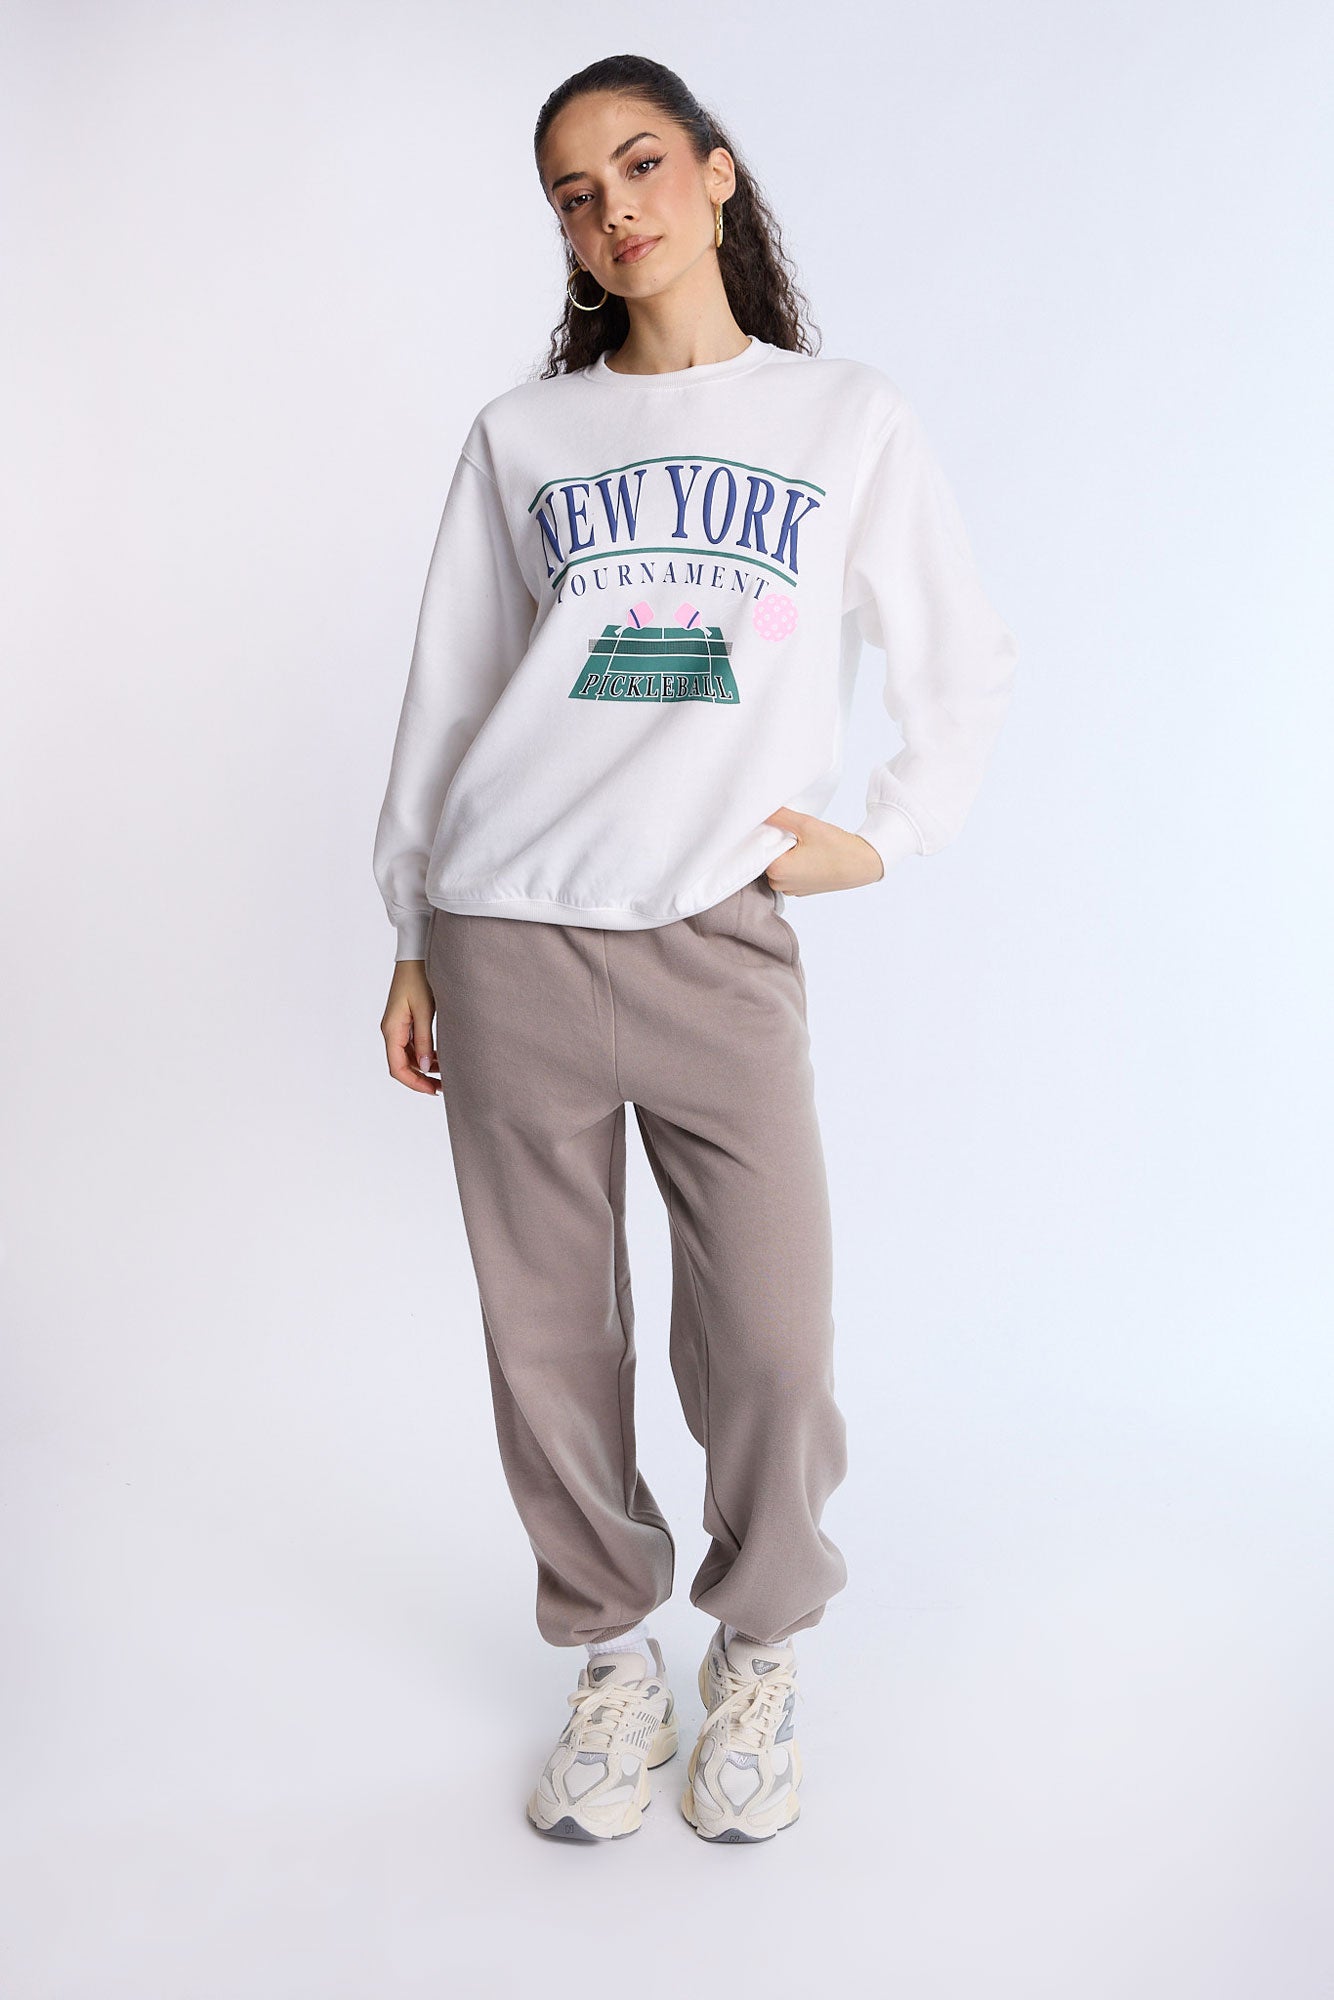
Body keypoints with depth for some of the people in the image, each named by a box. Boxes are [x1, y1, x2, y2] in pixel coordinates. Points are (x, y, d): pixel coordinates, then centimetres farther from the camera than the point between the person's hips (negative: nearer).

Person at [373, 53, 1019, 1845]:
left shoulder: (853, 421, 10)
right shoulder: (520, 436, 12)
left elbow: (967, 663, 16)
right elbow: (447, 693, 13)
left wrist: (888, 836, 5)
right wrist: (413, 935, 11)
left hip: (720, 937, -1)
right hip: (510, 937, 2)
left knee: (772, 1342, -4)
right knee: (547, 1338, 5)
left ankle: (758, 1651, 24)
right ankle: (613, 1656, 27)